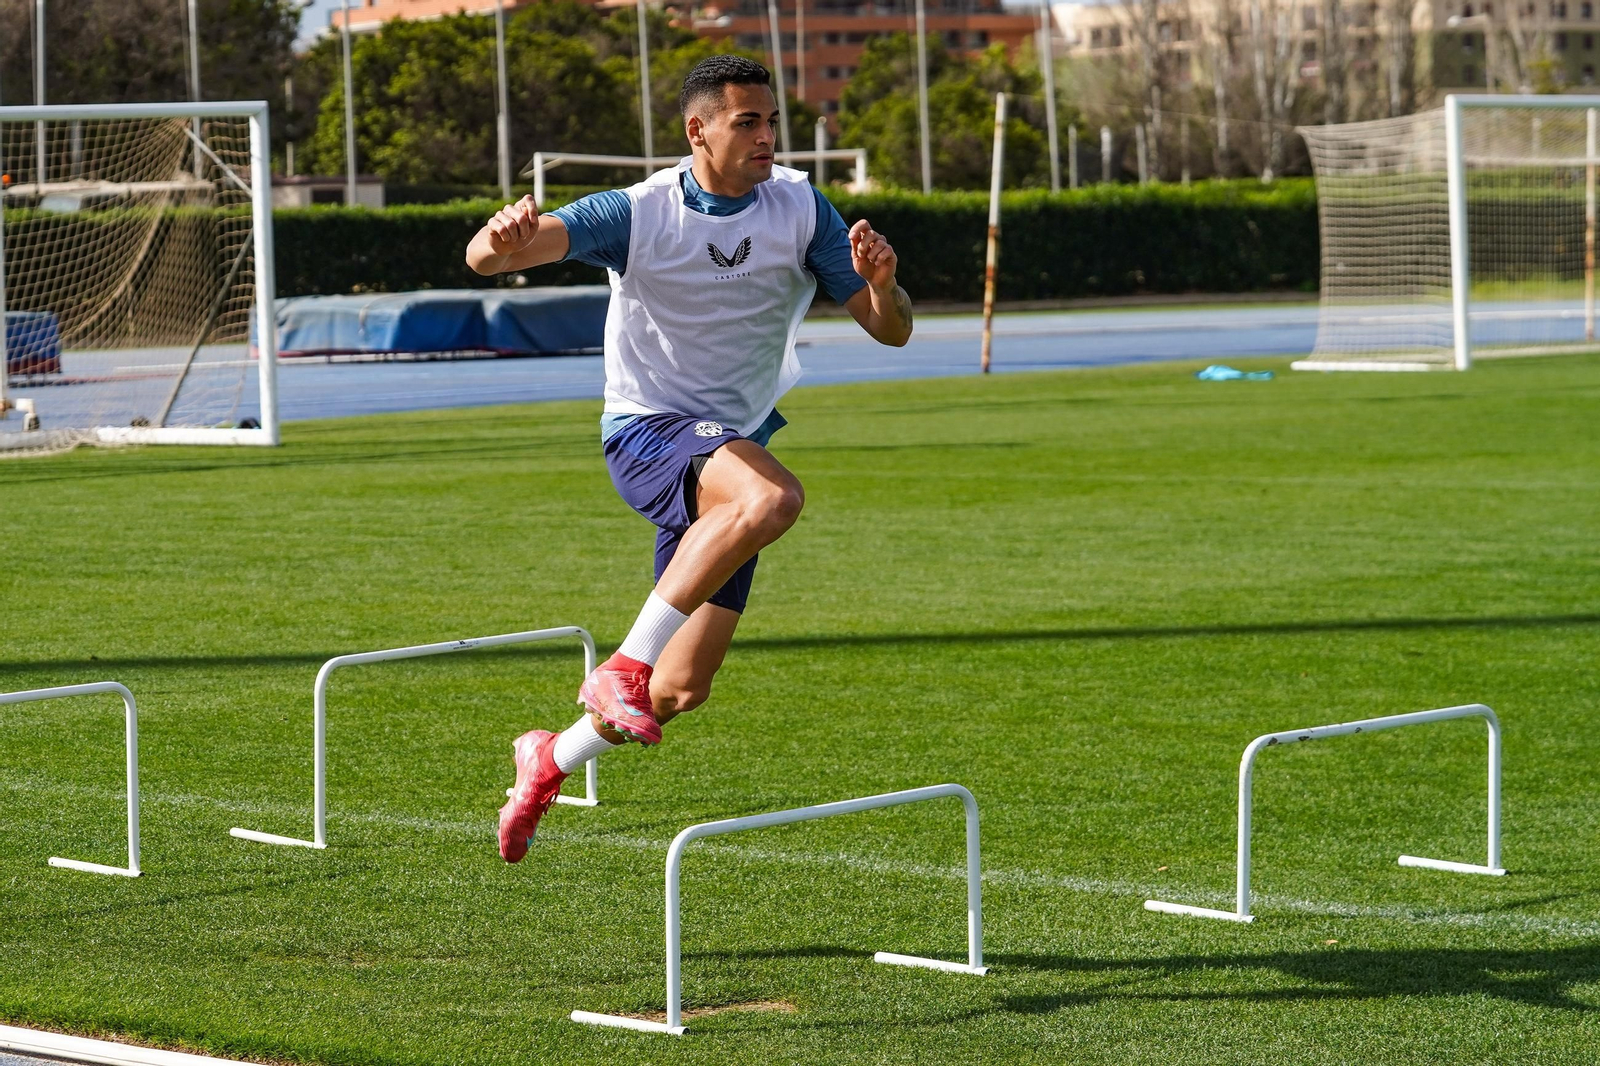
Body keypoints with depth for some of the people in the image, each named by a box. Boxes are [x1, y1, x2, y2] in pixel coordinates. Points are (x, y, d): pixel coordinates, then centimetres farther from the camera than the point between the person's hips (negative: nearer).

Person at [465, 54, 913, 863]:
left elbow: (891, 330, -2)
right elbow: (486, 257, -23)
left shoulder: (800, 208, -3)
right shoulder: (638, 214, -12)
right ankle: (623, 667, -33)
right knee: (772, 496, -38)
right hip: (647, 432, -5)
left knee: (683, 690, 4)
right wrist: (504, 240, -48)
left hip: (733, 448, 5)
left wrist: (881, 282, -25)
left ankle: (549, 760, 31)